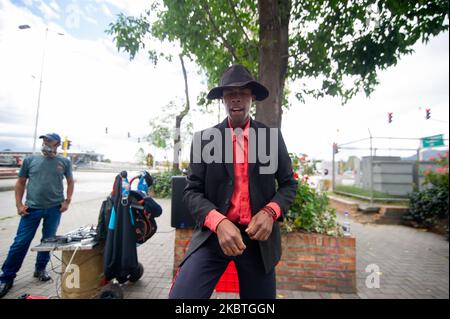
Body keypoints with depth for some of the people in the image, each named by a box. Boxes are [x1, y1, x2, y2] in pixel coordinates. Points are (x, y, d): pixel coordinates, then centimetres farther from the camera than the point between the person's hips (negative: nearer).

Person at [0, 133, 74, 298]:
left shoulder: (64, 162, 2)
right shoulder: (30, 160, 3)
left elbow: (70, 181, 11)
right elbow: (20, 182, 8)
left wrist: (67, 201, 2)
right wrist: (19, 204, -1)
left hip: (54, 209, 0)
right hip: (32, 208, 0)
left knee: (48, 241, 11)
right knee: (21, 243, 2)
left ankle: (40, 269, 31)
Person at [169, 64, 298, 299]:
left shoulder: (272, 136, 2)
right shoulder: (204, 138, -1)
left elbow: (288, 184, 7)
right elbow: (192, 191, -2)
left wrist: (270, 212, -13)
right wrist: (219, 222, -20)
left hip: (259, 237, 2)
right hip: (214, 233, -1)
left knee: (260, 294, 17)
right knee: (180, 295, -14)